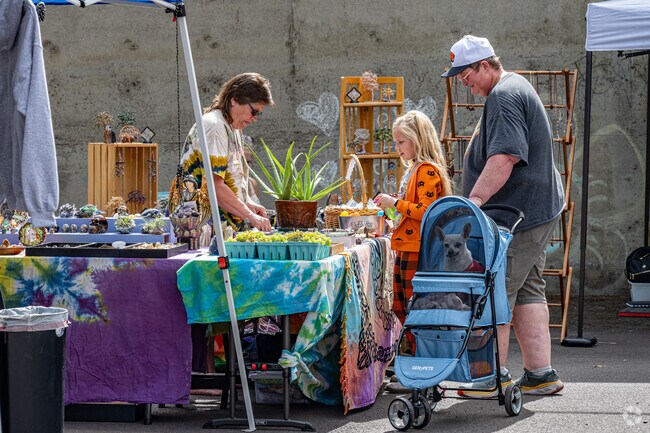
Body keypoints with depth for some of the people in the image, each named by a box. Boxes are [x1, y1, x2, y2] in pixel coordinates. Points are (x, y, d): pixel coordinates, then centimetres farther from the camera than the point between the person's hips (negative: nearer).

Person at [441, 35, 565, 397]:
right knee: (527, 292, 11)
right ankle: (541, 374, 12)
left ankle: (495, 375, -1)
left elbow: (504, 156, -27)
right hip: (538, 211, 11)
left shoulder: (504, 96, -15)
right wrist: (479, 199, 27)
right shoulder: (517, 87, 20)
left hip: (516, 214, -11)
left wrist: (475, 198, -31)